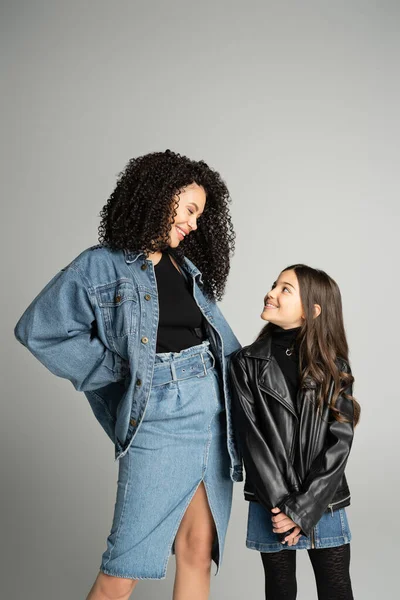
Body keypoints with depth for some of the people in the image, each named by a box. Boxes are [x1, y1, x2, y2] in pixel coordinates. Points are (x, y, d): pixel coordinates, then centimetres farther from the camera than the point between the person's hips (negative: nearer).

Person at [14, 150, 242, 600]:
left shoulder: (189, 269, 13)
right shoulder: (102, 266, -3)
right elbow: (38, 329, -4)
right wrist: (118, 370, -4)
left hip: (214, 414, 6)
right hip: (158, 423, -5)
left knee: (198, 550, 9)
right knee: (126, 563, -1)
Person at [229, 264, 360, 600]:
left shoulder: (333, 367, 0)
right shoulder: (247, 363, -2)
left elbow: (340, 442, -7)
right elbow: (252, 439, -7)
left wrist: (303, 510, -15)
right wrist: (283, 506, -13)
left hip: (325, 504, 0)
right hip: (272, 506, 0)